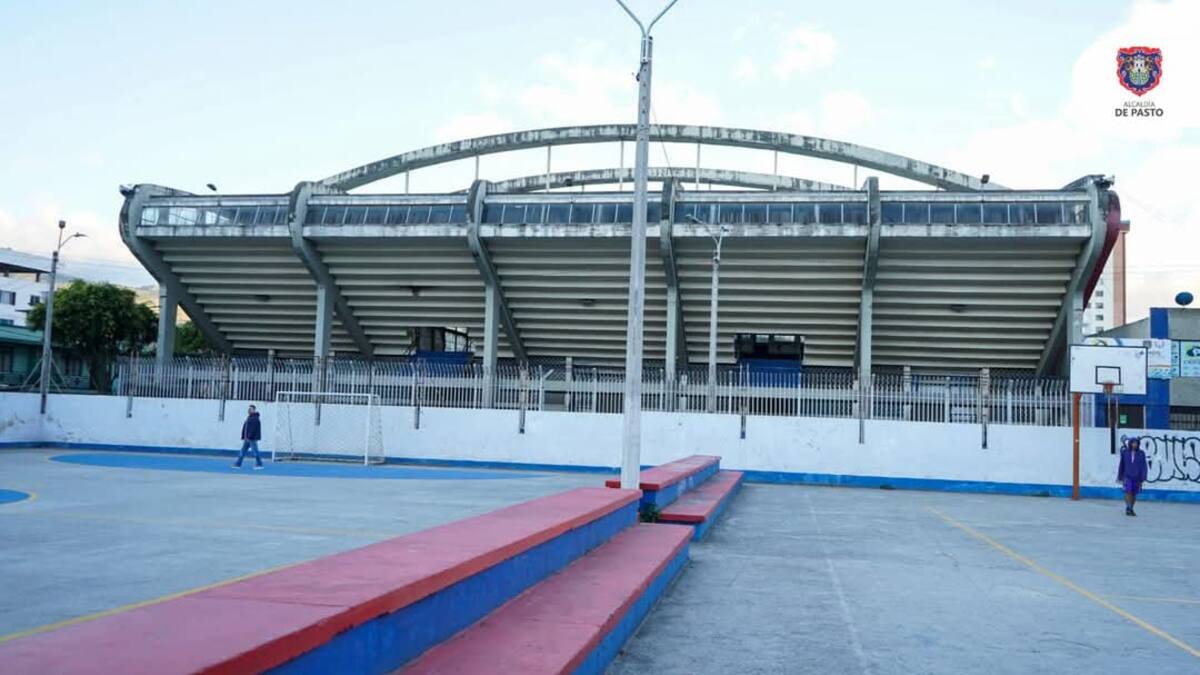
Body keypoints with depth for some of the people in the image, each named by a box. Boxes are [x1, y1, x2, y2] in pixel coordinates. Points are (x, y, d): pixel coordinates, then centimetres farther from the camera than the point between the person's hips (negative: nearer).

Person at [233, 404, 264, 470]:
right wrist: (243, 436, 16)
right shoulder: (249, 417, 17)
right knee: (243, 451, 8)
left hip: (252, 438, -10)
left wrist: (249, 436, -26)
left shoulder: (255, 418, -14)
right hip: (247, 438, 10)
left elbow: (253, 429, -22)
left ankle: (259, 464, 3)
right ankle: (238, 464, 10)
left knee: (255, 451, -4)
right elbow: (245, 427, 20)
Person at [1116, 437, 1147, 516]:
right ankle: (1128, 508, -13)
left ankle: (1131, 509, 20)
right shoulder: (1125, 453, -1)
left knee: (1134, 494, 7)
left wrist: (1143, 478, -12)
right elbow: (1121, 465, 6)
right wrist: (1119, 477, 8)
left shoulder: (1141, 454, -3)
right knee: (1128, 492, -15)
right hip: (1127, 477, -1)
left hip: (1137, 477, 1)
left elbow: (1143, 466, -4)